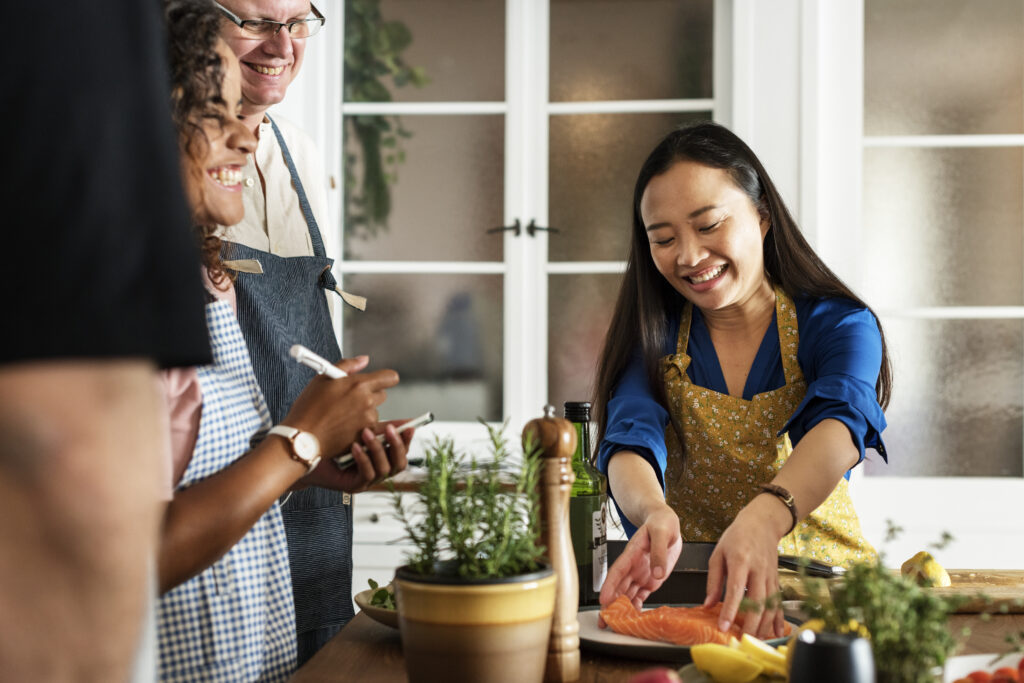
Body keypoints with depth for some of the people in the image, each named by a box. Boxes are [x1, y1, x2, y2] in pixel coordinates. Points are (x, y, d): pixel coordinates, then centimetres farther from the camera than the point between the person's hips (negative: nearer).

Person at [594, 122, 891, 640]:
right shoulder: (652, 335, 4)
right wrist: (655, 514, -41)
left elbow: (840, 426, -24)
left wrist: (764, 518, -47)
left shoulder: (840, 326, -3)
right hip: (687, 580, 1)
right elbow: (631, 441, -15)